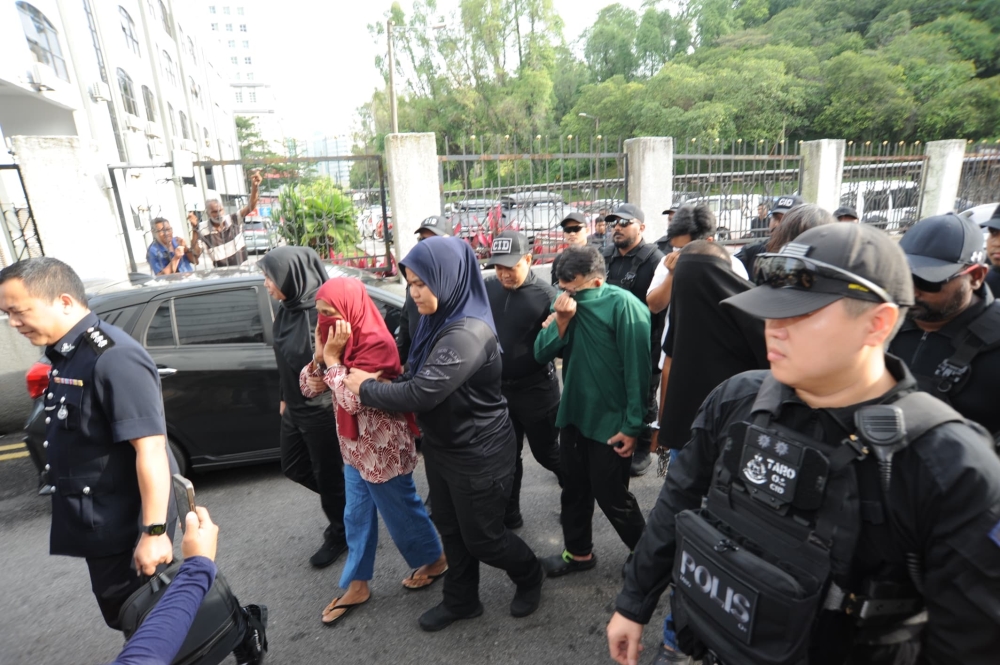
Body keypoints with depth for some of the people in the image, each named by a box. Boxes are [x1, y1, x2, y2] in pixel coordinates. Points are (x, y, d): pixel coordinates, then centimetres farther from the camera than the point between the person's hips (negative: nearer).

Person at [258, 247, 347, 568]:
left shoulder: (320, 312, -24)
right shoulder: (285, 309, 2)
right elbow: (283, 361, 12)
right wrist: (284, 397, 18)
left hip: (320, 409, -9)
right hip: (294, 407, 9)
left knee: (327, 473, 9)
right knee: (293, 466, 23)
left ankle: (339, 534, 32)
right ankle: (340, 499, 44)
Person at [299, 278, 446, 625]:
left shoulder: (376, 343, -24)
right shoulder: (339, 338, 3)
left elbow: (353, 399, -30)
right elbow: (308, 388, 2)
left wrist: (332, 357, -24)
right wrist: (320, 354, -14)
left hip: (382, 448, -8)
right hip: (355, 446, 8)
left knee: (400, 510, 11)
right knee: (357, 516, 18)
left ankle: (434, 560, 35)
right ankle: (357, 584, 35)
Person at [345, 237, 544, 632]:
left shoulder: (468, 332, -30)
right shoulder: (441, 320, 1)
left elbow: (420, 393, -31)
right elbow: (418, 378, 9)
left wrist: (366, 388, -15)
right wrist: (377, 382, -9)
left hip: (478, 455, -8)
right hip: (442, 447, 9)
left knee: (482, 537, 12)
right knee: (451, 530, 22)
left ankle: (530, 576, 41)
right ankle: (461, 600, 44)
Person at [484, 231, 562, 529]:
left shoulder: (546, 295, -13)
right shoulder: (487, 289, -2)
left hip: (536, 390, -3)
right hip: (497, 388, 4)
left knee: (546, 452, 14)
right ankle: (508, 515, 35)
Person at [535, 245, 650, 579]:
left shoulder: (623, 305, -20)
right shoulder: (566, 302, 0)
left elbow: (637, 368, -20)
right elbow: (541, 354, -5)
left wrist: (633, 425, -18)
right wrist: (561, 320, -21)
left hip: (611, 420, -6)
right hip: (573, 414, 6)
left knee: (612, 497, 9)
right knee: (574, 490, 19)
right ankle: (578, 552, 40)